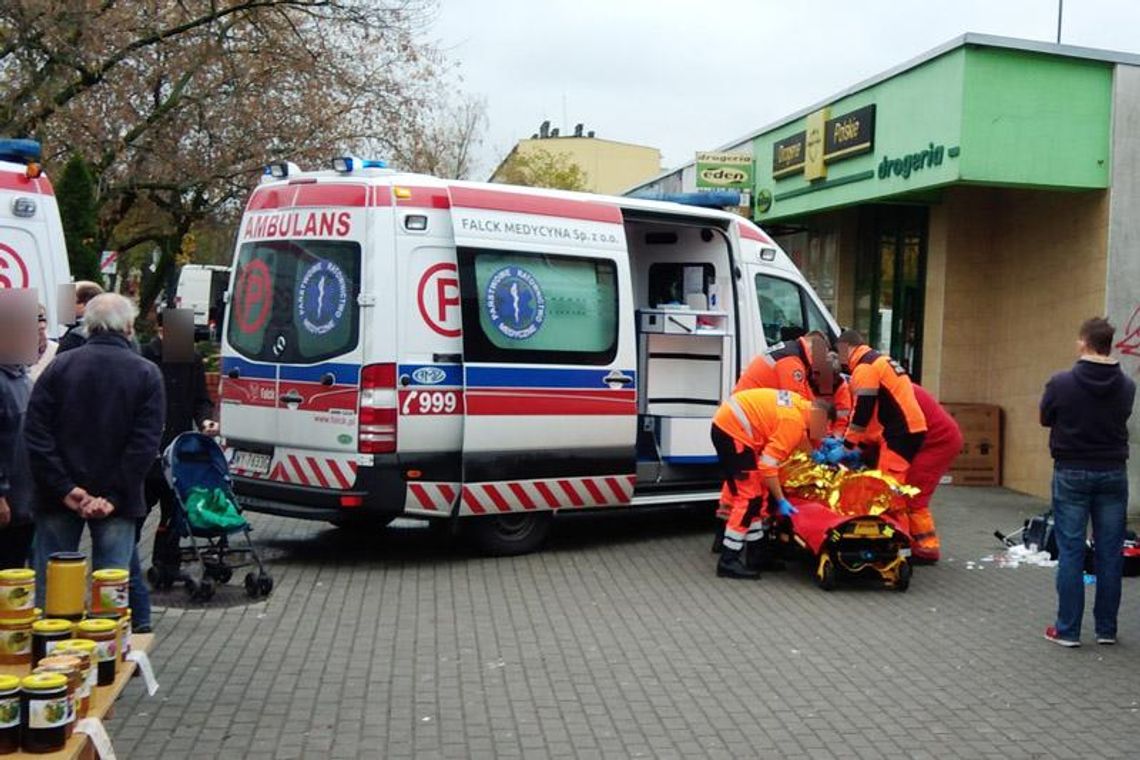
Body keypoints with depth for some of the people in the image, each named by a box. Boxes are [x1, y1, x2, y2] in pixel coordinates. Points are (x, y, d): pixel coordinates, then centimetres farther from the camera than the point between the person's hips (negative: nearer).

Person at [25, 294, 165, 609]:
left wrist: (64, 489, -9)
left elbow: (36, 435, -6)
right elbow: (145, 444, -12)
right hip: (117, 499, -1)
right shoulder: (146, 374, -4)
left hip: (59, 498, 2)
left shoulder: (59, 366, 0)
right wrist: (114, 496, -13)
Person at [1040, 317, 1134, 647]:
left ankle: (1068, 630, 5)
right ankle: (1106, 628, 16)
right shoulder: (1127, 386, -3)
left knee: (1070, 552, 2)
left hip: (1071, 474, -2)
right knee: (1110, 553, 9)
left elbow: (1045, 419, 3)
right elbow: (1121, 419, 10)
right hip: (1113, 474, 3)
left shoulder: (1061, 383, -12)